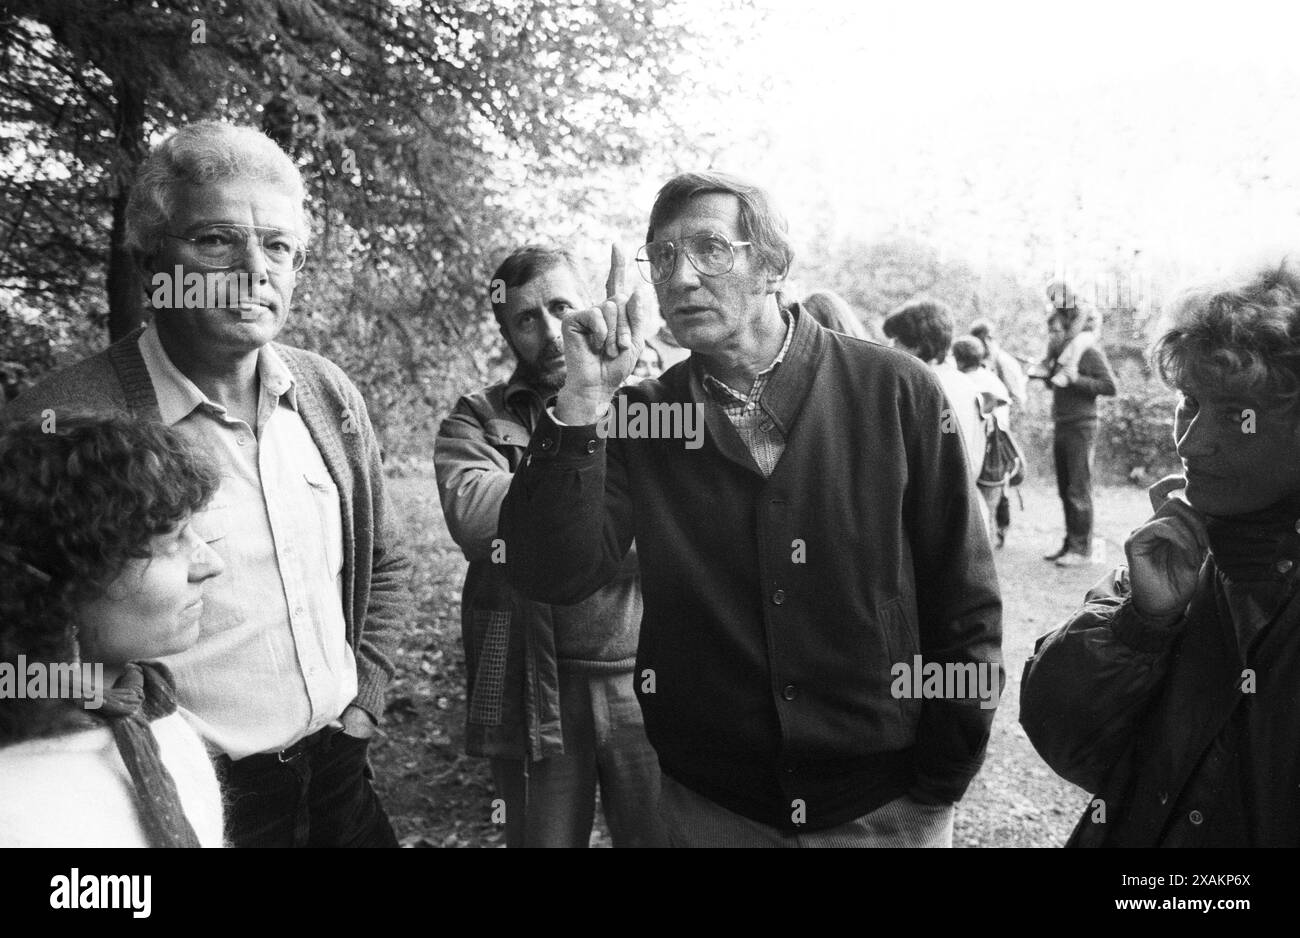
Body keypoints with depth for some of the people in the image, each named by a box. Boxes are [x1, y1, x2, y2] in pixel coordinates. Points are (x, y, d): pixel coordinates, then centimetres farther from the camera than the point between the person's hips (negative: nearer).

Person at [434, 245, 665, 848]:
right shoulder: (476, 420, 4)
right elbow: (474, 516, -17)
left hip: (648, 683, 0)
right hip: (533, 693, 0)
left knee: (664, 834, 11)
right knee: (541, 836, 14)